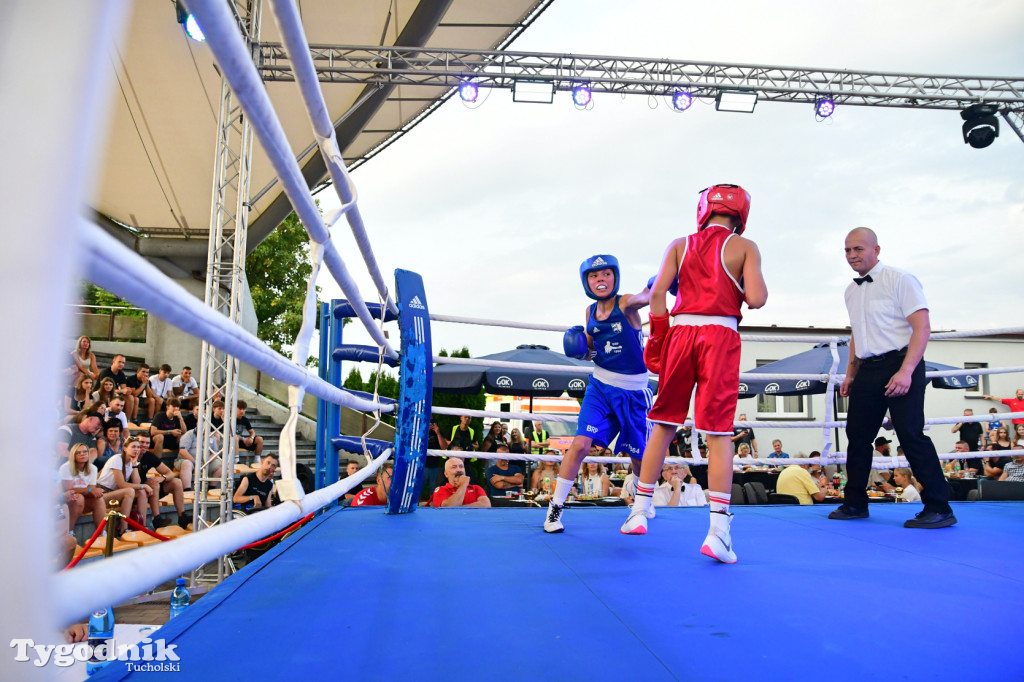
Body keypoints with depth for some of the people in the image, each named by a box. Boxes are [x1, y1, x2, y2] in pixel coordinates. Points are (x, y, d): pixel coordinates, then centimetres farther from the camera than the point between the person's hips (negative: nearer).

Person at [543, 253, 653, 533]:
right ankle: (556, 506, -1)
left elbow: (650, 295, -34)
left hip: (633, 391, -2)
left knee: (639, 456, 12)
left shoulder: (626, 304, -11)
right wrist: (579, 346, -7)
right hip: (601, 386, 2)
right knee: (580, 443, -13)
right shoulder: (590, 312, 3)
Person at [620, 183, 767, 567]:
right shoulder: (744, 247, 4)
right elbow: (755, 299, -8)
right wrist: (758, 289, 14)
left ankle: (639, 510, 19)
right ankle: (718, 529, -5)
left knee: (663, 424, 13)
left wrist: (659, 339, 6)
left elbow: (657, 293, 0)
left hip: (681, 333, 3)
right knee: (719, 432, -1)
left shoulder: (680, 245, 10)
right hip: (721, 337, -2)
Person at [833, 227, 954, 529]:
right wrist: (850, 374, 19)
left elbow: (922, 327, -13)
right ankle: (855, 504, 19)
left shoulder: (900, 280, -6)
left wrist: (906, 371, -22)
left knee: (911, 435, -11)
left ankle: (938, 508, -1)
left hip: (899, 366, -7)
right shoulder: (851, 291, 15)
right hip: (868, 371, 7)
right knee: (857, 435, 9)